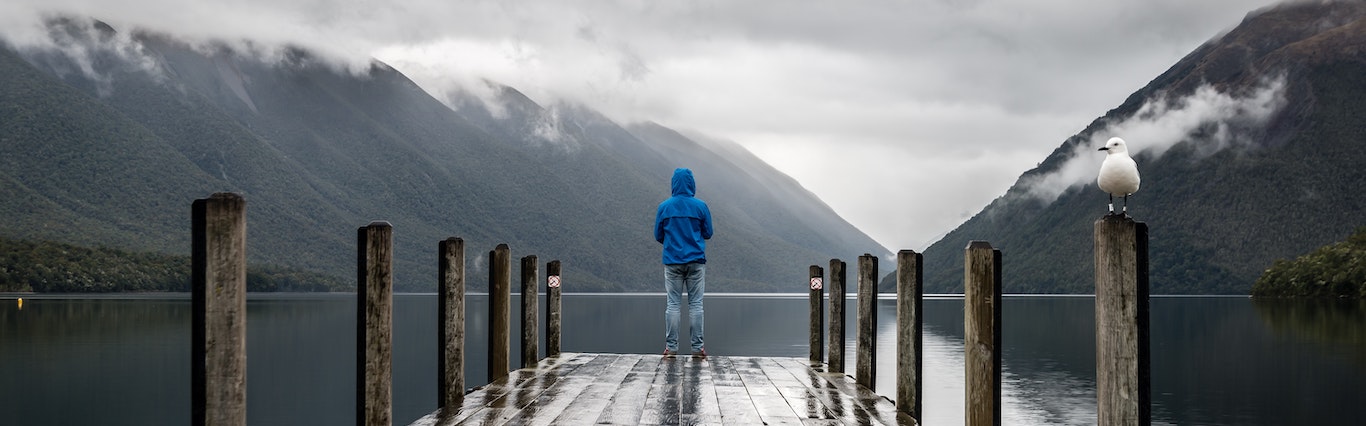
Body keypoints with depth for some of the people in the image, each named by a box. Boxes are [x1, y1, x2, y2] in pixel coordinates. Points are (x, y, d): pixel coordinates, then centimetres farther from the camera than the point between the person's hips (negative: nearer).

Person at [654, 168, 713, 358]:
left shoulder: (664, 207, -1)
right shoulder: (700, 206, -3)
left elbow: (658, 236, 6)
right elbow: (708, 233, 5)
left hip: (672, 262, 1)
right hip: (696, 261, 0)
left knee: (672, 304, 3)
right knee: (696, 304, 2)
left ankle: (671, 347, 0)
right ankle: (697, 347, 0)